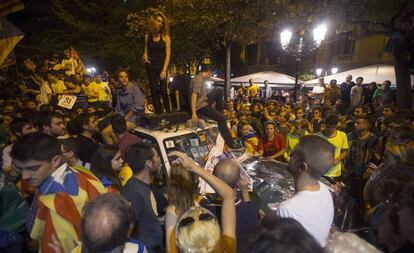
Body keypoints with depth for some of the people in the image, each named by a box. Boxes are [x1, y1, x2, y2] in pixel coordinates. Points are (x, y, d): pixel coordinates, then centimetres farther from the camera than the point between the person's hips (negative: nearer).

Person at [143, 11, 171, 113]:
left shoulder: (165, 36, 0)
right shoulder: (148, 36, 9)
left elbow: (168, 54, -7)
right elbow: (146, 51, 18)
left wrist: (164, 70, -18)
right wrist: (145, 56, -7)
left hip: (161, 66, -3)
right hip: (151, 67, 3)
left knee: (163, 90, -8)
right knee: (154, 91, 0)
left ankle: (168, 112, 0)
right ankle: (158, 112, 4)